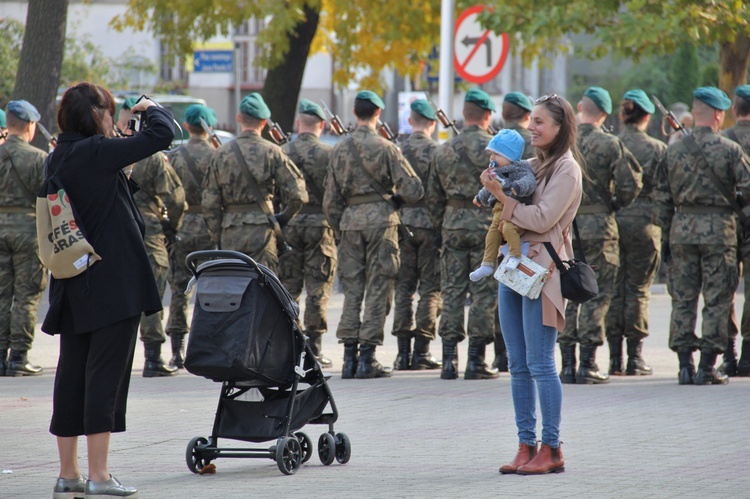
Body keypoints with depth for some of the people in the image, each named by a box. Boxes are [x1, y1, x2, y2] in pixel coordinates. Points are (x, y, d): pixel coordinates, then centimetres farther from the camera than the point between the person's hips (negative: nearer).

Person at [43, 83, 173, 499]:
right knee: (106, 373, -5)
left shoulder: (57, 160, 10)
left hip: (71, 286, 8)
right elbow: (162, 134, -15)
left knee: (71, 374, 10)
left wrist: (128, 179, 15)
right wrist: (150, 108, 4)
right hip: (114, 283, -8)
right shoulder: (97, 153, -14)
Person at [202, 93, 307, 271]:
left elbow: (209, 203, 5)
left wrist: (217, 237, 12)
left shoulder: (222, 153, 5)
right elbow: (296, 195, -8)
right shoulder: (272, 152, -3)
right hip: (261, 229, -3)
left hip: (230, 234, 3)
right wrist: (283, 218, 10)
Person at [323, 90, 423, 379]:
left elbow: (330, 200, 9)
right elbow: (413, 190, -9)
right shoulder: (385, 148, -6)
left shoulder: (339, 150, 7)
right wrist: (396, 197, 11)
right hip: (380, 219, -4)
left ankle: (349, 358, 7)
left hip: (350, 220, 4)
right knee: (378, 290, 0)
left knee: (352, 290, 9)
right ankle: (367, 359, -3)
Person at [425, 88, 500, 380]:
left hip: (453, 224, 4)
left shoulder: (444, 150, 8)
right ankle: (476, 361, -2)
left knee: (452, 291, 7)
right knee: (483, 293, 0)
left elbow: (432, 197, 12)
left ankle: (449, 360, 4)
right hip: (485, 223, -4)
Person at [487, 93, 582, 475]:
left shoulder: (566, 169, -7)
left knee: (540, 364, -8)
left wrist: (503, 198, -14)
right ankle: (526, 446, 12)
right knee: (518, 365, 8)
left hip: (542, 269, -8)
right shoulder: (533, 164, 16)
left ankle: (551, 449, -3)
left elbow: (542, 219, -16)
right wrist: (495, 189, 1)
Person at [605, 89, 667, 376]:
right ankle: (635, 357, 3)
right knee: (638, 290, 4)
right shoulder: (656, 149, -6)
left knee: (613, 288, 7)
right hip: (643, 222, -2)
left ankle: (615, 358, 7)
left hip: (611, 221, 2)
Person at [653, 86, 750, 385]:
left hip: (681, 229, 3)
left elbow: (661, 198, 8)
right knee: (716, 300, 3)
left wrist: (667, 233, 16)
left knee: (683, 299, 9)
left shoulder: (673, 151, 5)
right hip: (718, 228, -3)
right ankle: (707, 368, 0)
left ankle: (685, 366, 7)